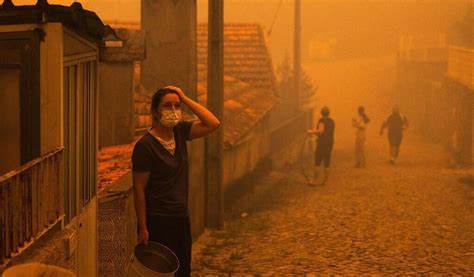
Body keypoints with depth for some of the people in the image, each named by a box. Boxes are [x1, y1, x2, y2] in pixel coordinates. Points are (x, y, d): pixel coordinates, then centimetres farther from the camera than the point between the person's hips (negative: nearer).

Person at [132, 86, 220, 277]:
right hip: (157, 221, -7)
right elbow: (139, 190, -15)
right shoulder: (145, 145, -15)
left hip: (181, 218, 7)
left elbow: (213, 124, -4)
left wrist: (185, 99, -8)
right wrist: (142, 228, -16)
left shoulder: (180, 132, 5)